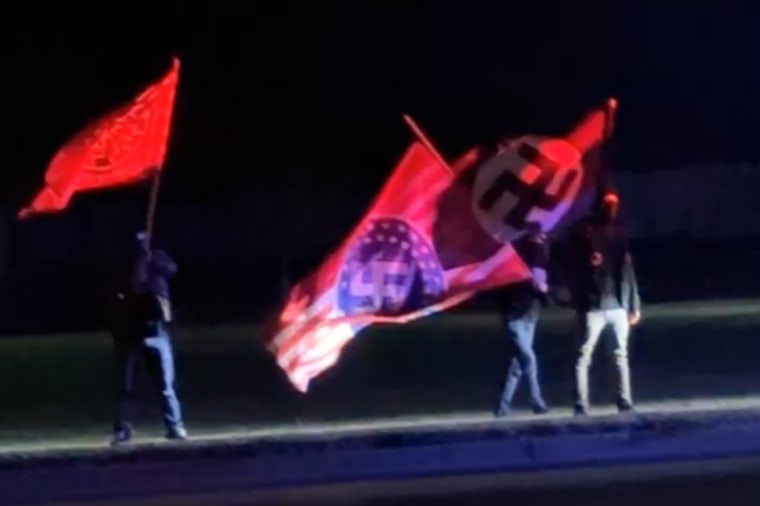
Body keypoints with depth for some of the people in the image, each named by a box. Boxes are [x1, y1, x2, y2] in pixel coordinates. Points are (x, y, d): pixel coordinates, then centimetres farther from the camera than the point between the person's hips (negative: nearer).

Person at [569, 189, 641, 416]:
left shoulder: (618, 232, 14)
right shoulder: (585, 231, 1)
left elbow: (627, 270, 13)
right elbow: (576, 265, -2)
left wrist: (634, 304, 10)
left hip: (619, 305, 5)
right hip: (593, 306, -5)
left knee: (621, 355, 7)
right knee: (584, 356, -6)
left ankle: (625, 403, 11)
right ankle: (581, 405, -6)